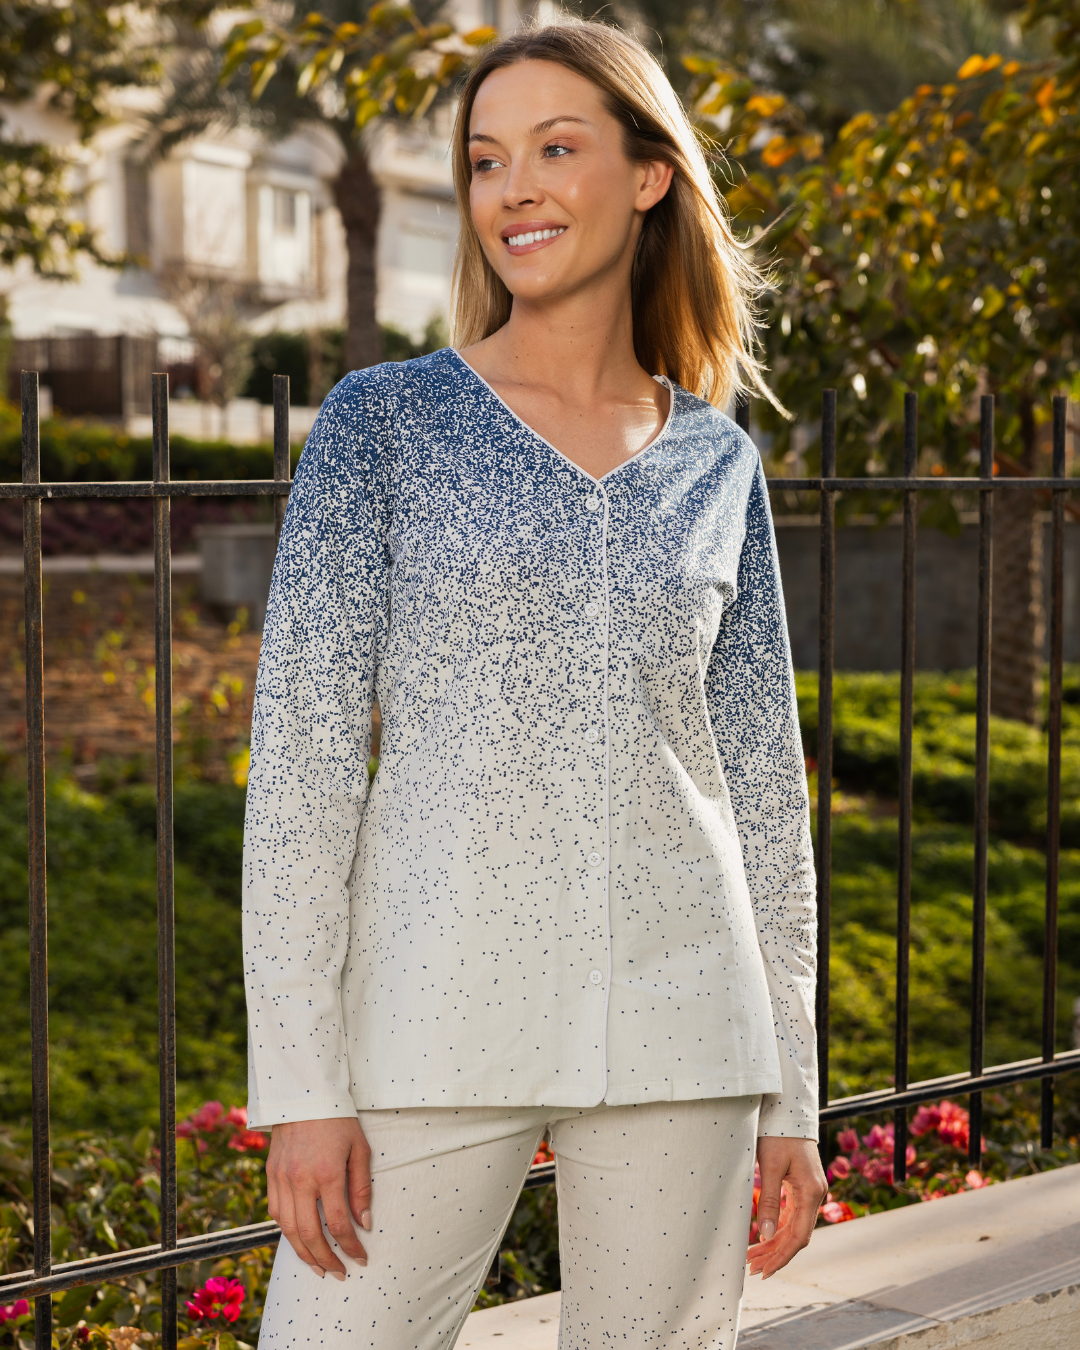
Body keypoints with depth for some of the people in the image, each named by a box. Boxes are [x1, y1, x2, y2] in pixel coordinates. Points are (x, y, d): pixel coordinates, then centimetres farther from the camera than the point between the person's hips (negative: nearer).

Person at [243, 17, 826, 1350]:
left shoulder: (718, 465, 10)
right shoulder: (383, 423, 1)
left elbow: (762, 783, 12)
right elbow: (303, 753, -4)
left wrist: (790, 1096, 10)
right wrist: (300, 1081, -10)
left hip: (678, 1033, 3)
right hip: (441, 1030, -3)